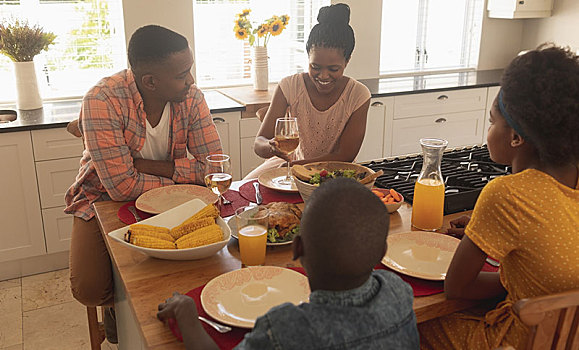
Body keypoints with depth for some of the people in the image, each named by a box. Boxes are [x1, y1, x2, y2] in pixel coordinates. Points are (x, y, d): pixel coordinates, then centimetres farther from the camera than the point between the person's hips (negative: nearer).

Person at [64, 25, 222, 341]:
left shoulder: (191, 97, -14)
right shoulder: (103, 101, -27)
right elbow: (121, 186, -30)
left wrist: (147, 166, -24)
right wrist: (183, 177, -18)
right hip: (106, 199, -3)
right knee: (90, 289, -20)